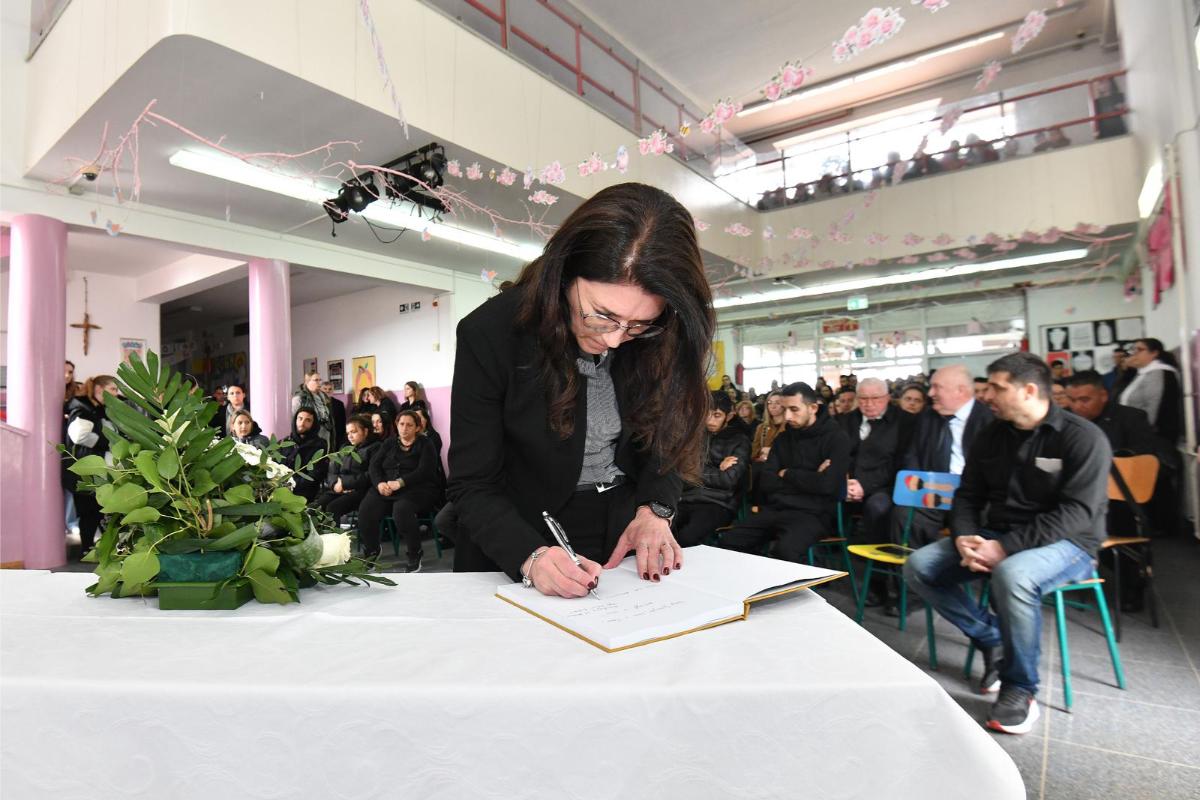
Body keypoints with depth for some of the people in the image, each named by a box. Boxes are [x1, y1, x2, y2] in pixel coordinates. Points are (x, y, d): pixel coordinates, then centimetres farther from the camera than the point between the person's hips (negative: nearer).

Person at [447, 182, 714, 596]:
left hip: (627, 534, 2)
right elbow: (474, 484, -14)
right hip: (518, 547, -1)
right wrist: (531, 557, -29)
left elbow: (665, 436, 5)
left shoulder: (658, 339, -10)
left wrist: (655, 509, -11)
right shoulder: (490, 333, -18)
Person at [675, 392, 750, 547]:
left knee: (685, 538, -35)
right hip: (687, 500, 4)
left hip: (718, 504, -3)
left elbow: (729, 479, -6)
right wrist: (717, 470, 0)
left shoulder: (739, 442, 7)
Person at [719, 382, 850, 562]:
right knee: (729, 541, -16)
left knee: (785, 550, -35)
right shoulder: (782, 438, 16)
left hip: (813, 513, -5)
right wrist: (808, 479, -6)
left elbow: (827, 485, -15)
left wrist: (787, 474, 0)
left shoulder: (836, 437, -1)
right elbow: (767, 483, 6)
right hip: (775, 509, 5)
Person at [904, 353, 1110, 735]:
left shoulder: (1083, 437, -12)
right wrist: (964, 538, -13)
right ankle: (992, 636, 5)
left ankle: (1020, 688, -15)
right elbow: (968, 496, 8)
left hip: (1064, 543, -6)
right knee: (918, 566, -11)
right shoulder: (990, 436, 6)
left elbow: (1076, 512, -21)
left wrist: (1007, 546, -28)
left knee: (1012, 574, -39)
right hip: (996, 536, 6)